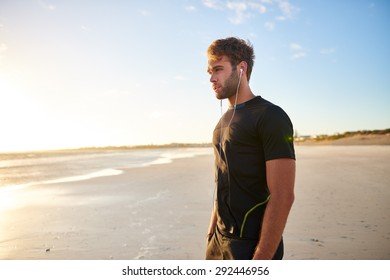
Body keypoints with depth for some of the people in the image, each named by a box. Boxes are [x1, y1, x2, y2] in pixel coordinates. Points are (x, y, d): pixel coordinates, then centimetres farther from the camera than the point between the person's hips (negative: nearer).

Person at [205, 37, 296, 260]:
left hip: (252, 246, -7)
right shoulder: (226, 119, 10)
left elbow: (282, 196, -20)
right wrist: (211, 233, 13)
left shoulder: (271, 117, -15)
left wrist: (260, 260, -22)